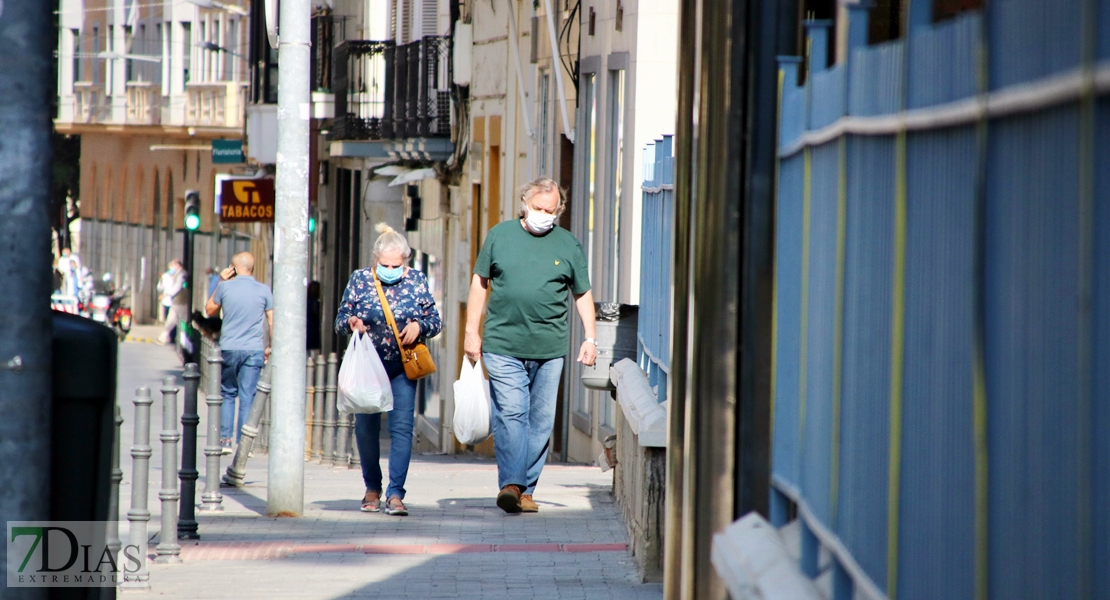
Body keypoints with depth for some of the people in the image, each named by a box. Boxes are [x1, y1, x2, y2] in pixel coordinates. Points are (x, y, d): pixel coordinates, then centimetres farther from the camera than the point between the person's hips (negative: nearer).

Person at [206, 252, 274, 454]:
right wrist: (270, 347, 13)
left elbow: (210, 310, 14)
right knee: (248, 397, 1)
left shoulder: (225, 287, -2)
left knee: (228, 394, 13)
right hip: (254, 350, 0)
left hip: (229, 348, 0)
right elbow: (272, 322, 1)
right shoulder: (264, 291, 0)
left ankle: (225, 439, 7)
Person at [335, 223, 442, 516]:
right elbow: (340, 321, 4)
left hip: (403, 366, -1)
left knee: (402, 427, -10)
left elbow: (436, 321, 6)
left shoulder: (417, 281, 2)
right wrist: (351, 323, -19)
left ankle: (395, 494, -11)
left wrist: (419, 326, -16)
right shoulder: (359, 280, 1)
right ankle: (372, 488, 26)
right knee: (366, 427, 6)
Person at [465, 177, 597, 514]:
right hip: (503, 347, -1)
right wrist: (472, 331, 8)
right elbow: (480, 282, 13)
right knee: (510, 415, -13)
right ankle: (510, 484, -18)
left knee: (541, 422, 3)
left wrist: (590, 338, 6)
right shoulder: (500, 236, 7)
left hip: (549, 349, 2)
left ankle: (526, 489, 10)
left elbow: (583, 294, 14)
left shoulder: (568, 246, 8)